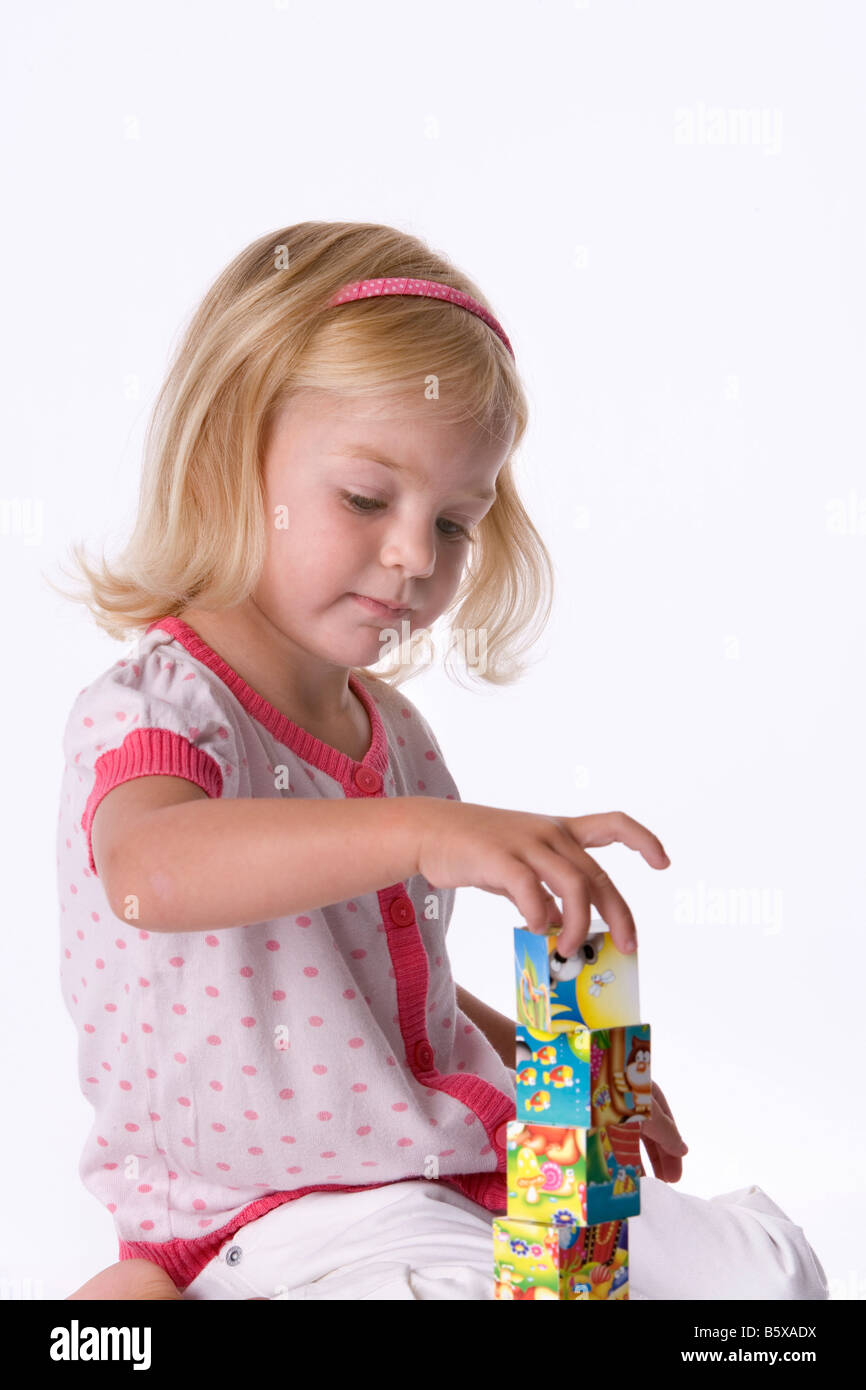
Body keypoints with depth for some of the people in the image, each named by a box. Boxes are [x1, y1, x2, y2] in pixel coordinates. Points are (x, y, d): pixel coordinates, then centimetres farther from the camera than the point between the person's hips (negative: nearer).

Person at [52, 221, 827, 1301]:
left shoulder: (395, 732, 12)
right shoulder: (154, 707, -14)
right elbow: (152, 872, -41)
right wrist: (418, 832, -52)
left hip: (454, 1159, 8)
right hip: (270, 1206, -8)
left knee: (764, 1265, 2)